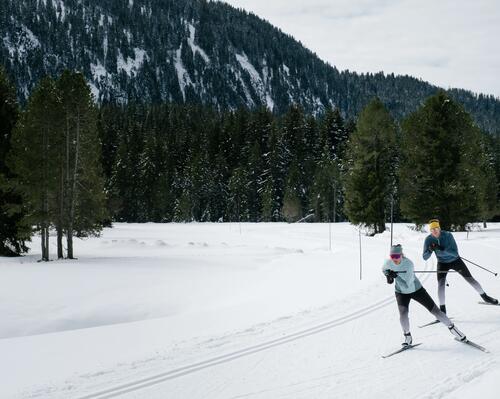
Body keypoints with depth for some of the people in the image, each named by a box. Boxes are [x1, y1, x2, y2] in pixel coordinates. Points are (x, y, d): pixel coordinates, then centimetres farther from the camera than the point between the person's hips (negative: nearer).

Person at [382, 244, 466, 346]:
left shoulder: (408, 264, -32)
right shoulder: (388, 262, -19)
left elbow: (407, 285, -35)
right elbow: (384, 269, 8)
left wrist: (396, 276, -40)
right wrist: (388, 275, -11)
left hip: (416, 290, -2)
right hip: (401, 293, 2)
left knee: (435, 310, 1)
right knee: (403, 313, -23)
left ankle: (452, 328, 22)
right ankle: (407, 337, -2)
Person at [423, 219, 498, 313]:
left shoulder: (448, 235, -27)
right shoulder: (428, 239, -18)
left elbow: (455, 253, -31)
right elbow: (425, 257, -17)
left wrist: (441, 249, -44)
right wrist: (430, 250, -38)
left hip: (455, 261, -1)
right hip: (442, 263, 1)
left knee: (471, 279, 7)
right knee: (441, 285, -17)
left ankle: (485, 297, 29)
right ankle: (442, 310, -7)